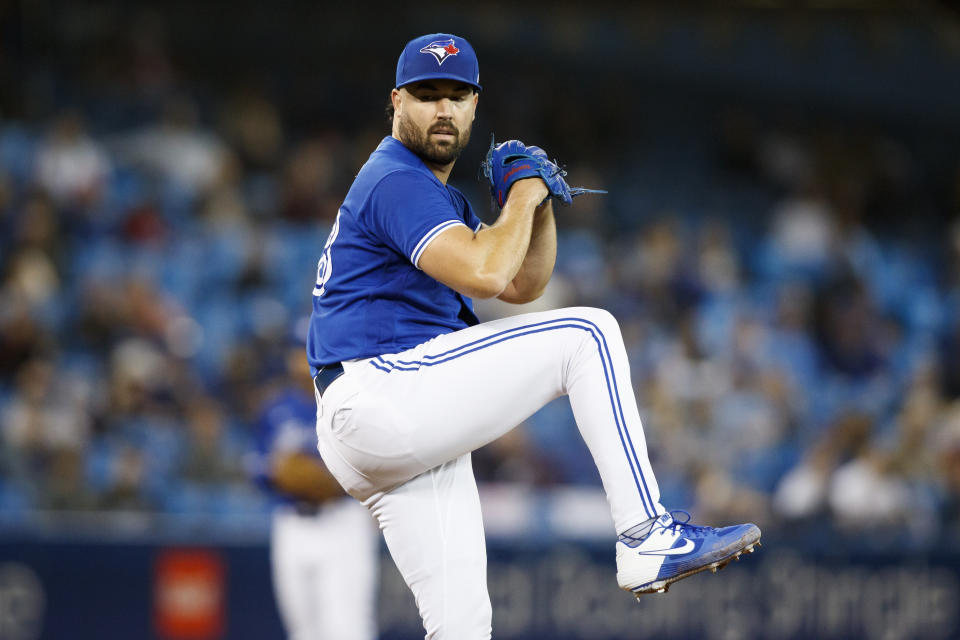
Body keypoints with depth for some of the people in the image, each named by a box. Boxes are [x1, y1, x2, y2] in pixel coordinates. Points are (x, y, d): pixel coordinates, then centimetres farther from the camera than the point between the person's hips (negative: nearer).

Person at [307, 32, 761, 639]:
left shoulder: (442, 197, 26)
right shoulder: (397, 182, -8)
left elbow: (522, 284, 27)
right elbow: (485, 273, -23)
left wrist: (541, 206, 11)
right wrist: (522, 197, -7)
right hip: (383, 391, -10)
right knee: (587, 334, -9)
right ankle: (648, 537, -15)